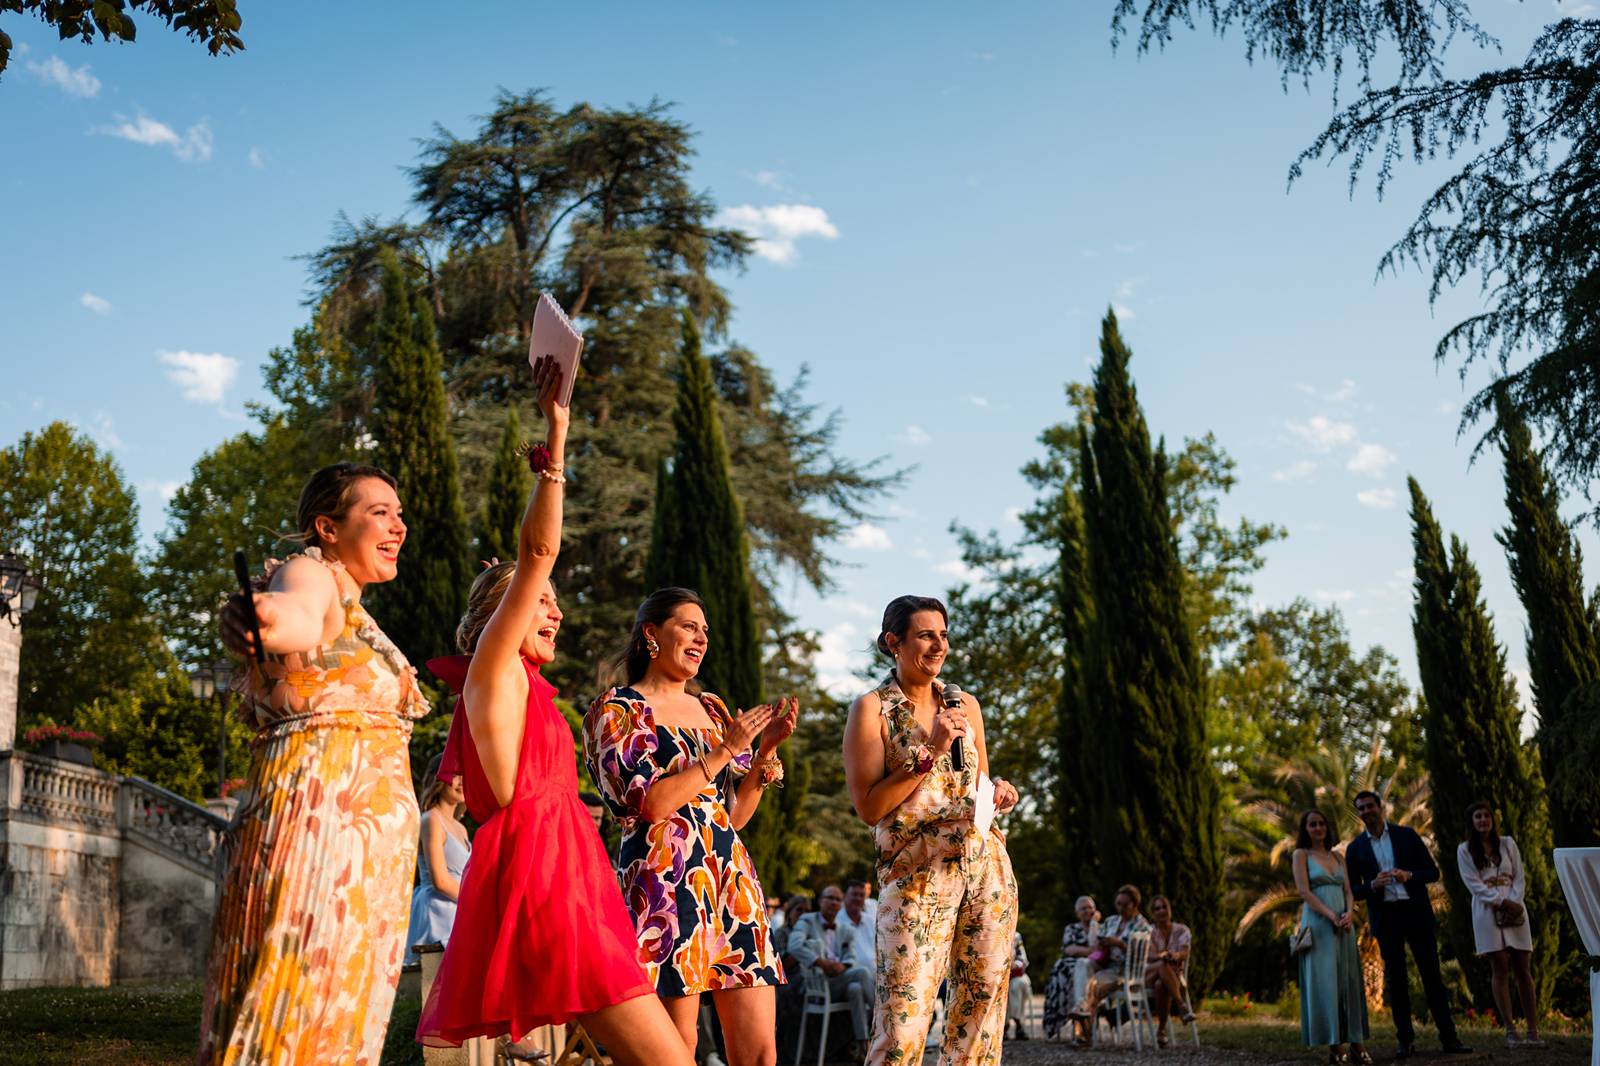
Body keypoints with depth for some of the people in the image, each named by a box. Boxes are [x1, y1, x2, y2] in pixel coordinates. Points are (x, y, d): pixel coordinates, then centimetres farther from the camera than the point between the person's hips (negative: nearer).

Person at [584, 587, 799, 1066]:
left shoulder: (712, 710, 20)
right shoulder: (615, 711, 3)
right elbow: (649, 804, -12)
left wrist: (766, 748, 5)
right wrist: (726, 750, -9)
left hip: (731, 879, 6)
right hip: (666, 881, -6)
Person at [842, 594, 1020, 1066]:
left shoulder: (965, 704, 13)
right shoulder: (872, 709, -2)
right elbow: (869, 807, -9)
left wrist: (999, 794, 2)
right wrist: (929, 753, -15)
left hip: (987, 864, 5)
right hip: (917, 872, -5)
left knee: (982, 1006, 5)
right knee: (902, 1020, -10)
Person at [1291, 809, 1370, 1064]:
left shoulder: (1337, 857, 17)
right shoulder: (1301, 855, 2)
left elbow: (1348, 891, 11)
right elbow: (1304, 891, -8)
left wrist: (1349, 913, -10)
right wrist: (1331, 915, -18)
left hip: (1344, 924, 5)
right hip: (1318, 924, -5)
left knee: (1349, 981, 1)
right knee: (1324, 981, -8)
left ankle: (1356, 1043, 1)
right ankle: (1334, 1045, -8)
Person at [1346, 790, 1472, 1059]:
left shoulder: (1407, 835, 4)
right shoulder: (1355, 849, 6)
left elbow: (1433, 872, 4)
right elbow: (1353, 891, 5)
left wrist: (1409, 875, -16)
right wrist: (1373, 885, -15)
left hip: (1416, 911, -1)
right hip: (1385, 918, 1)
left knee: (1431, 974, -1)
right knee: (1395, 979, 3)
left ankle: (1448, 1037, 3)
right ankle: (1406, 1041, 8)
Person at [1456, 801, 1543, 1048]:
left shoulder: (1507, 843, 11)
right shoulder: (1464, 850, 4)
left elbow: (1519, 877, 7)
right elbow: (1474, 884, -4)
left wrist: (1515, 902, -10)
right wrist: (1503, 902, -14)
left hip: (1515, 909, 2)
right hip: (1487, 911, -2)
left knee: (1524, 968, -2)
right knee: (1500, 969, -6)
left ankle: (1533, 1030, -2)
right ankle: (1510, 1031, -4)